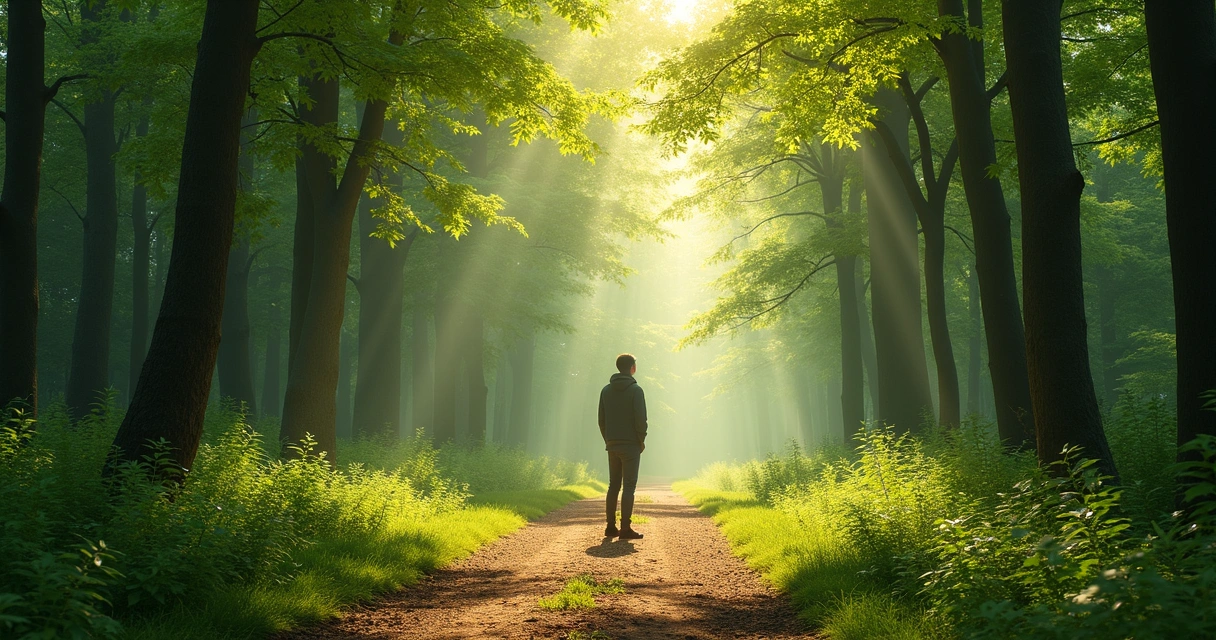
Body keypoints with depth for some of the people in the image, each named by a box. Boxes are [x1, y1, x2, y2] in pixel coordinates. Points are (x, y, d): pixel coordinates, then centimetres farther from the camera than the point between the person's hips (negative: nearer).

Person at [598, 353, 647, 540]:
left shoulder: (606, 390, 9)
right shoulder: (635, 390, -9)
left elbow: (601, 419, 9)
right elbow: (641, 419, -13)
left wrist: (608, 440, 15)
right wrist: (642, 440, -1)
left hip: (612, 445, 5)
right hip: (630, 445, -5)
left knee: (613, 486, 11)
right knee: (629, 486, -4)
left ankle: (611, 526, 10)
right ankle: (625, 528, -8)